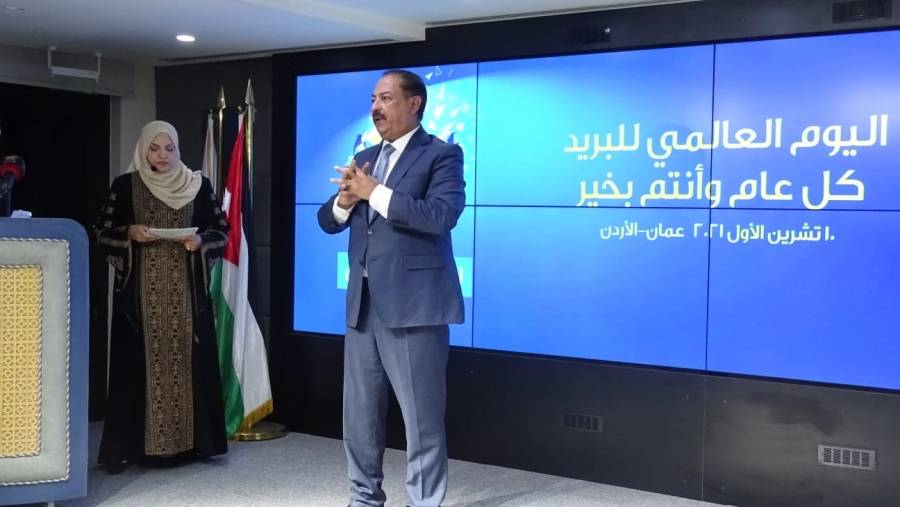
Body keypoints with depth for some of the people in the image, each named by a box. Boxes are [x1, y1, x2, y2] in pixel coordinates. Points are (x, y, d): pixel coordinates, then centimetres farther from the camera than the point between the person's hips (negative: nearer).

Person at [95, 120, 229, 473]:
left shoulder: (199, 185, 5)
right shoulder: (125, 185, 3)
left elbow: (222, 231, 8)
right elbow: (102, 232, 5)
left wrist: (201, 241, -12)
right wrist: (130, 234, -14)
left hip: (186, 291, 1)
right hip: (140, 292, -1)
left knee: (189, 361, 1)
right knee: (138, 363, -2)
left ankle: (189, 439, 10)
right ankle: (128, 446, 4)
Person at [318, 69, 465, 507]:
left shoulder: (441, 154, -4)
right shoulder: (364, 158, 17)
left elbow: (441, 215, -20)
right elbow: (328, 221, 16)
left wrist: (375, 192, -18)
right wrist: (344, 200, -6)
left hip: (412, 303, -7)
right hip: (363, 304, 7)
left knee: (422, 417, 0)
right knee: (358, 414, 15)